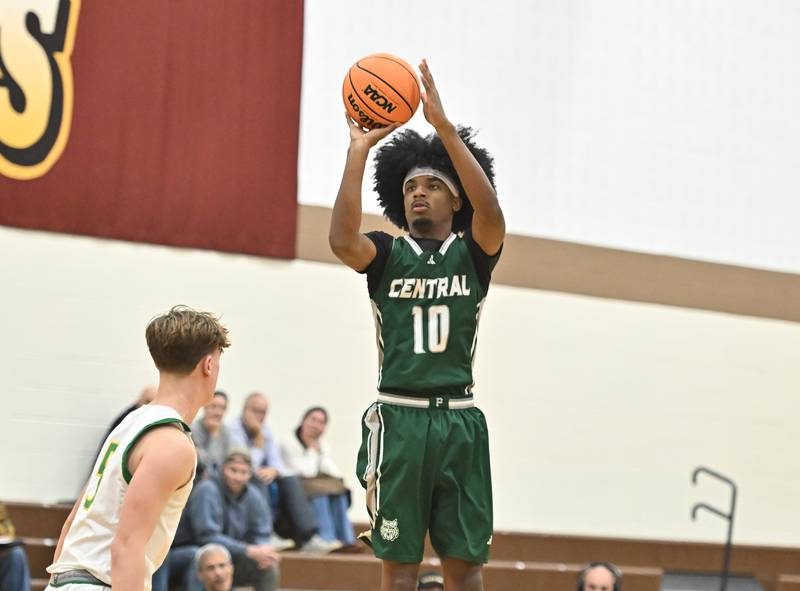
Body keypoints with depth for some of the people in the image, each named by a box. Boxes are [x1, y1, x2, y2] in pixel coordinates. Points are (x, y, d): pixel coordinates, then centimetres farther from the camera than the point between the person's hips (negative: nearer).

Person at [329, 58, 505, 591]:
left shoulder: (472, 254, 7)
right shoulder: (388, 255, 7)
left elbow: (491, 214, -16)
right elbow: (342, 240, -16)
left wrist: (444, 126, -22)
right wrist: (359, 149, -19)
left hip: (459, 419, 1)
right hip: (398, 417, 0)